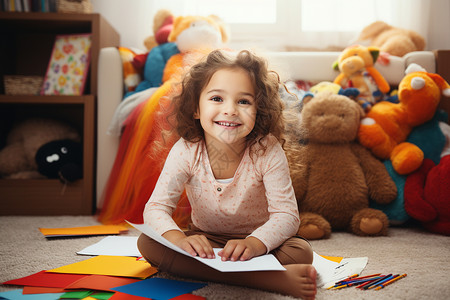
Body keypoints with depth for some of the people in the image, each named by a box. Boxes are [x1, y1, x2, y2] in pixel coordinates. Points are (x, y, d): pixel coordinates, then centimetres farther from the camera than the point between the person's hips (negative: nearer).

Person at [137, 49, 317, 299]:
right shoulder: (186, 151, -18)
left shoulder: (268, 152, -22)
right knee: (148, 243, -25)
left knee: (301, 252, -30)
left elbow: (286, 214, -24)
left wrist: (253, 243, -46)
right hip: (205, 241, 2)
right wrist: (178, 239, -41)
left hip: (258, 240, -2)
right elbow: (156, 207, -18)